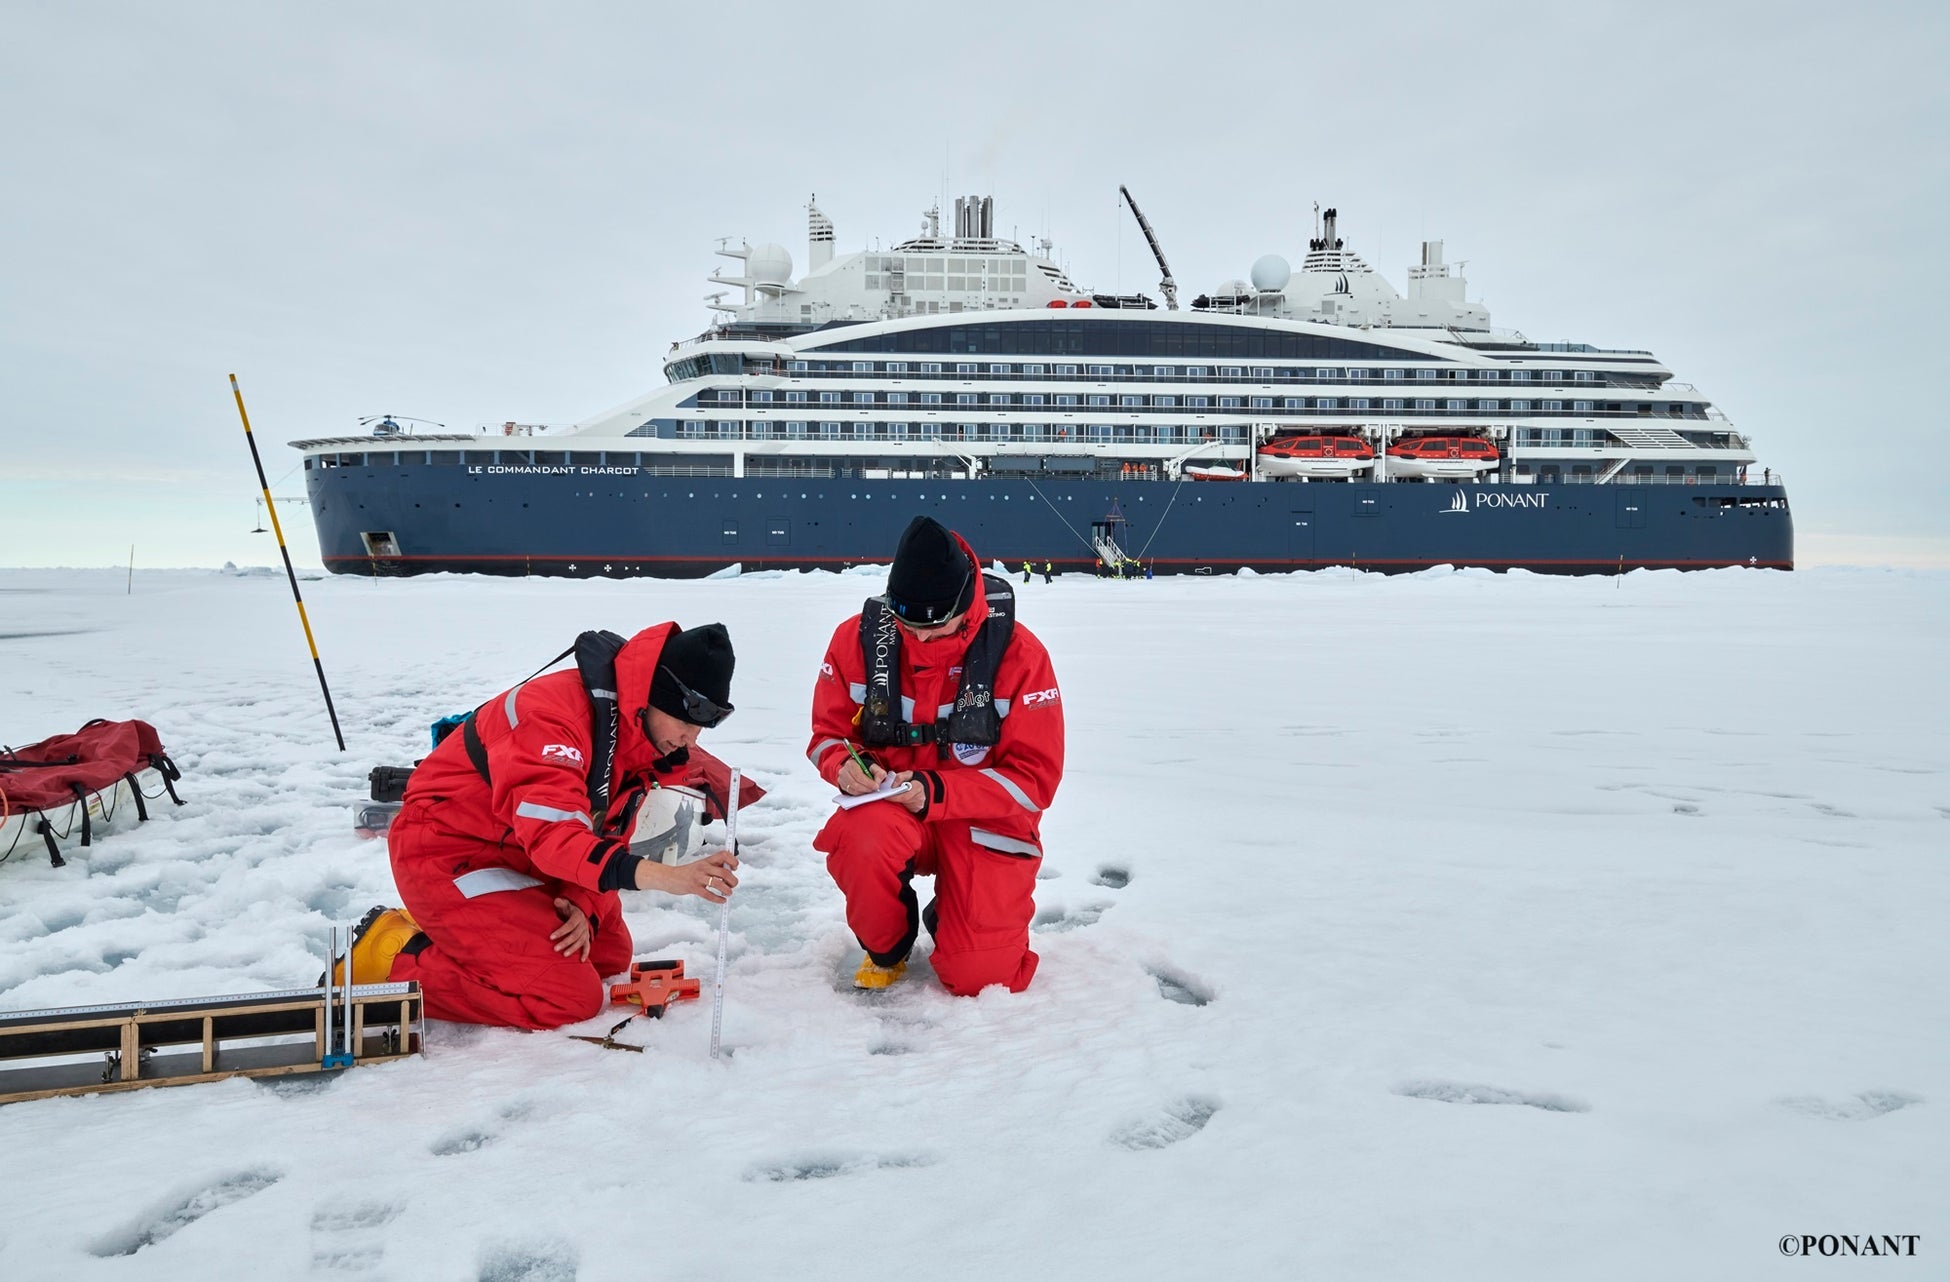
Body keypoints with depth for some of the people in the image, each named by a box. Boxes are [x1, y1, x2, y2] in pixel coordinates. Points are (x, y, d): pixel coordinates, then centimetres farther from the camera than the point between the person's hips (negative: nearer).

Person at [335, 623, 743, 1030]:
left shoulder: (639, 741, 1)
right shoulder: (557, 712, -29)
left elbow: (606, 836, 3)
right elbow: (552, 833, -40)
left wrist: (585, 906, -17)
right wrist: (668, 877, -51)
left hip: (517, 856, 10)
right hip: (449, 854, -9)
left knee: (609, 953, 14)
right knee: (571, 996, -15)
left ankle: (450, 932, 16)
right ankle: (394, 959, -5)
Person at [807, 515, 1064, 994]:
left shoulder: (1018, 653, -15)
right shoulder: (858, 637, -9)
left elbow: (1035, 777, -13)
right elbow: (828, 733, 4)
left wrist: (936, 793, -25)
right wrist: (846, 765, -22)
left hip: (985, 823, -1)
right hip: (886, 807, 1)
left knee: (980, 976, -16)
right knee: (862, 840, -36)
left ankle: (947, 918, 24)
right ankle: (886, 949, -1)